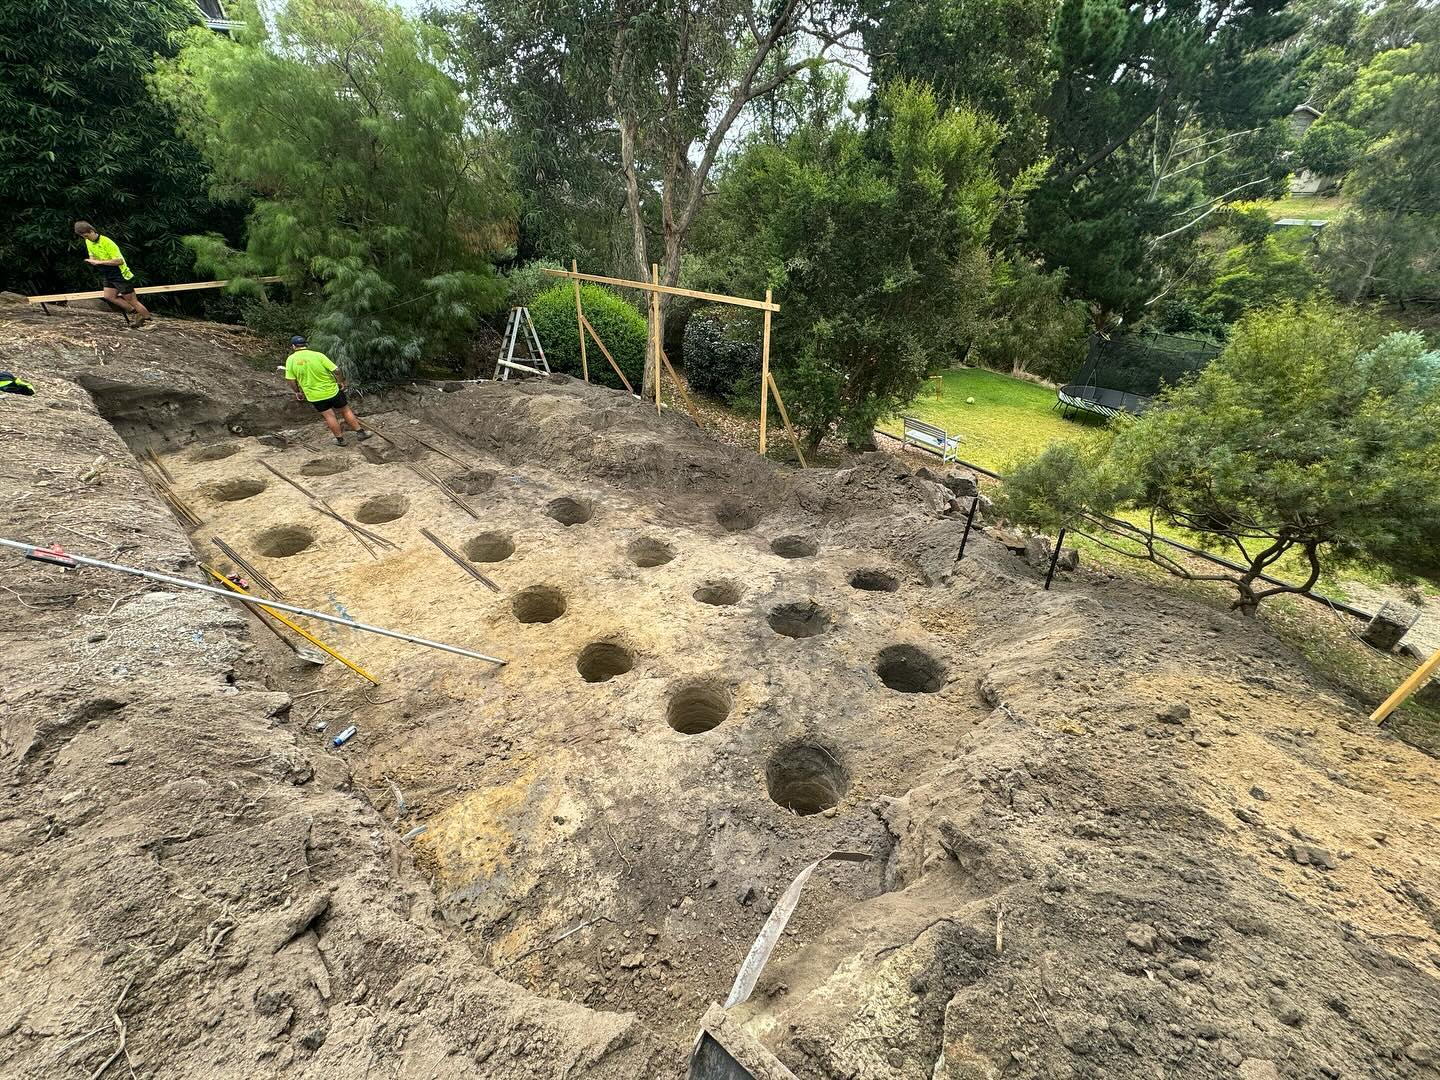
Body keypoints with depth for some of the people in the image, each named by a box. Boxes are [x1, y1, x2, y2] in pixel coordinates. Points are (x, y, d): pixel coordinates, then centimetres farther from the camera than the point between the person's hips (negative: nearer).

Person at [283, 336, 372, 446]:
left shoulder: (290, 360, -6)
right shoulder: (318, 355, -13)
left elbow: (290, 380, -3)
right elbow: (336, 370, -16)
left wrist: (298, 392, 14)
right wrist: (341, 382, 2)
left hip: (314, 395, 1)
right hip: (332, 390, -1)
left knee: (329, 416, 10)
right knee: (345, 411, 13)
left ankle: (340, 439, 18)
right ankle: (360, 432, 19)